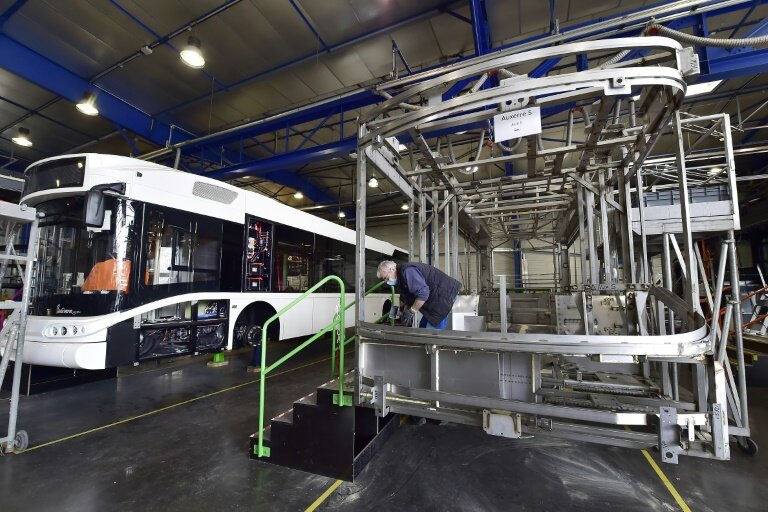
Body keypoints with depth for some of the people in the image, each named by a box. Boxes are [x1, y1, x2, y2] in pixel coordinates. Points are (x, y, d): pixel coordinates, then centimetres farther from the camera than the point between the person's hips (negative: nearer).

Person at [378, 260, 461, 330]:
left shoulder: (407, 271, -23)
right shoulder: (400, 278, 12)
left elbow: (423, 293, -29)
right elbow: (408, 299, 20)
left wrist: (411, 311, -20)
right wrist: (405, 312, 5)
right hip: (435, 300, 11)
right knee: (423, 328, 14)